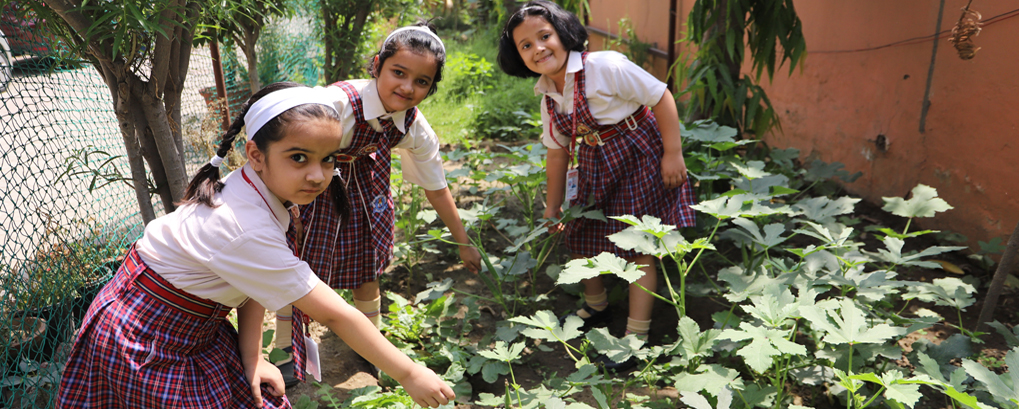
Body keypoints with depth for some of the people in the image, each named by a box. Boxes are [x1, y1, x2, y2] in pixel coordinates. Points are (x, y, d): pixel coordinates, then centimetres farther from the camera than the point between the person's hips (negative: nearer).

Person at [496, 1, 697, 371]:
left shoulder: (606, 67, -22)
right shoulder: (548, 96, 0)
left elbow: (661, 97, -18)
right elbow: (558, 151, 9)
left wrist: (673, 154, -18)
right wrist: (553, 207, 13)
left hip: (639, 157, -7)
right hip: (595, 164, 7)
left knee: (638, 246, -3)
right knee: (579, 235, 14)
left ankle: (637, 337, 10)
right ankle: (595, 308, 41)